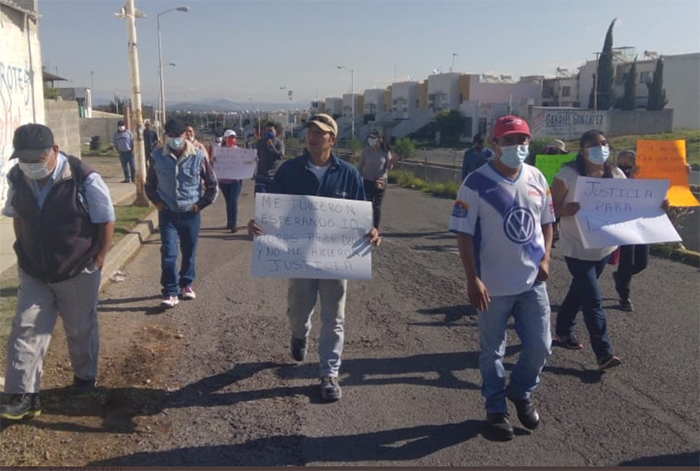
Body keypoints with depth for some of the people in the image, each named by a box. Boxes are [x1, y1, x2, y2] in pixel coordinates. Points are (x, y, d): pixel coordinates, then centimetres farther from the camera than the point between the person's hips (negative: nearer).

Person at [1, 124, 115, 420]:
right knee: (26, 330, -1)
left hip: (78, 272, -3)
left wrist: (97, 261, -10)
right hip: (33, 272, 4)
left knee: (81, 329, 13)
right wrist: (25, 254, 7)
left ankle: (85, 376, 36)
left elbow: (106, 221, -11)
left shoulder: (84, 179, -20)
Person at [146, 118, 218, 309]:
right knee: (168, 253, -6)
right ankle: (170, 293, 2)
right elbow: (150, 184, 11)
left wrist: (200, 204, -3)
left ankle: (186, 284, 33)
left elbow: (212, 185, 1)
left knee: (189, 252, 13)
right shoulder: (158, 156, -5)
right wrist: (157, 202, 0)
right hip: (167, 214, 0)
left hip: (191, 214, 0)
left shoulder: (198, 156, -9)